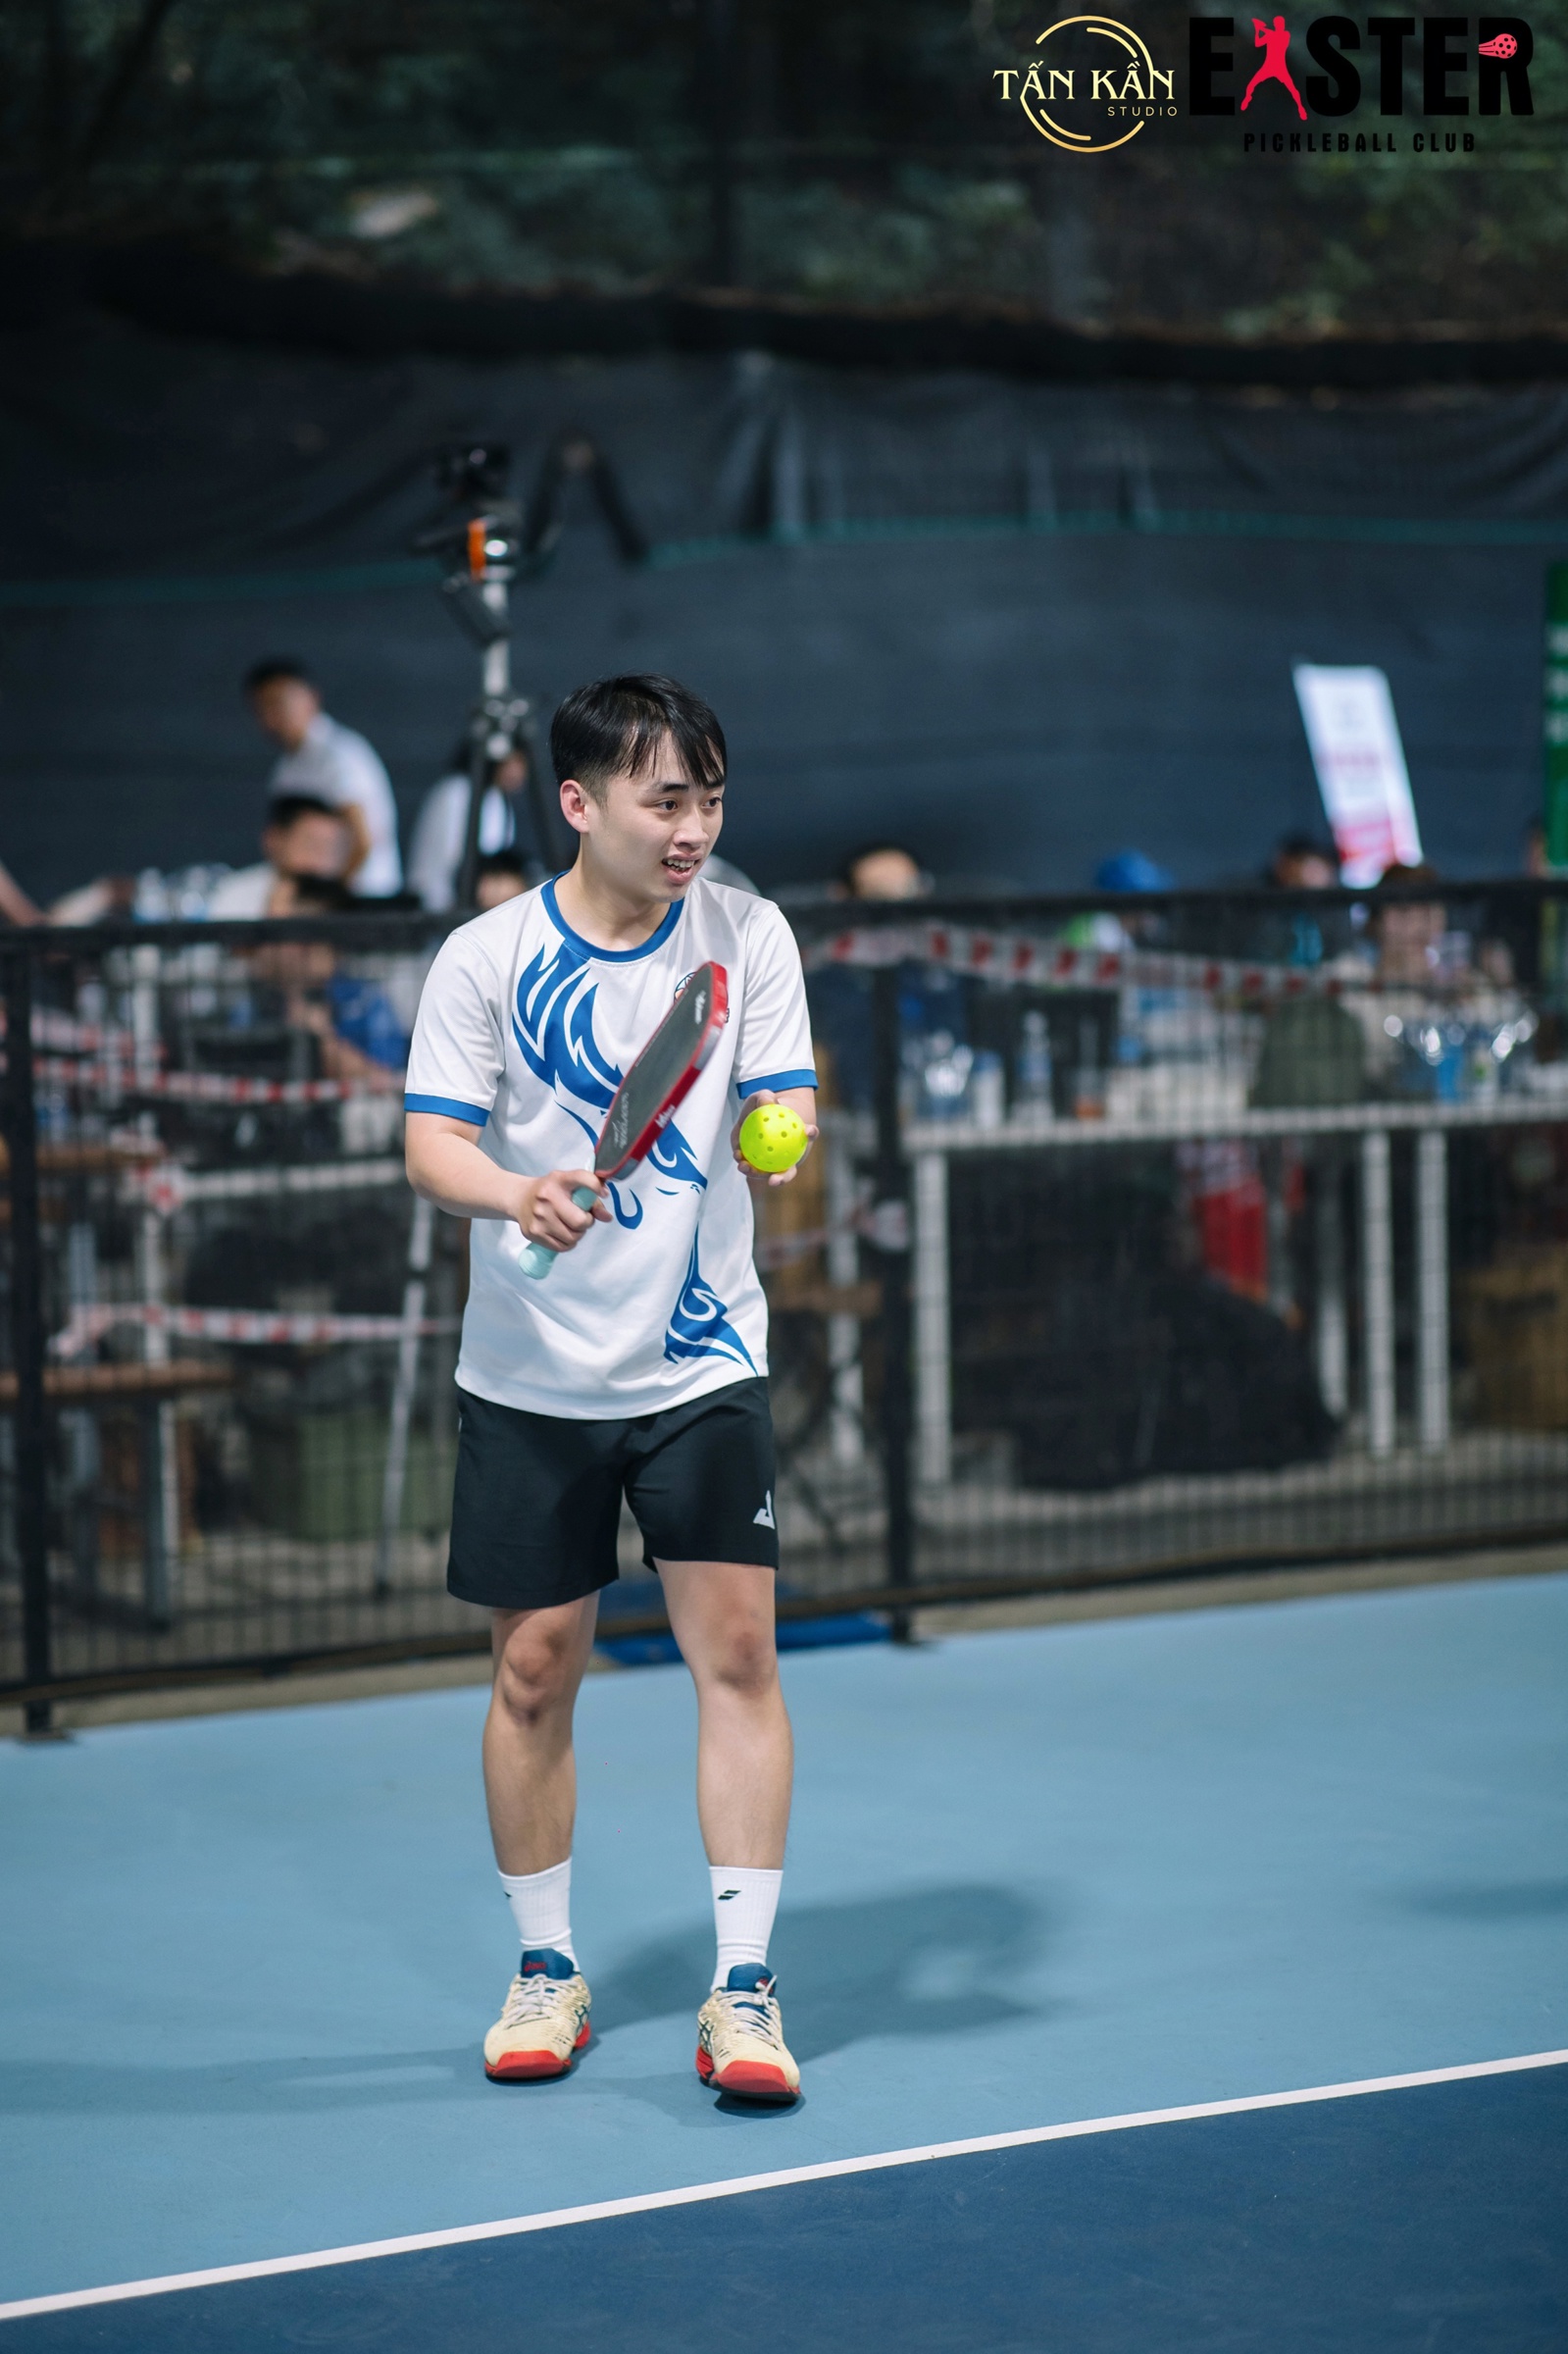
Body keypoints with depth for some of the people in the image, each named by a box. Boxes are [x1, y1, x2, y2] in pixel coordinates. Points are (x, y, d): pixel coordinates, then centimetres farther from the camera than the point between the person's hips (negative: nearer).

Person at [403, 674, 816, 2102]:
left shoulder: (748, 935, -1)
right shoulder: (487, 958, -5)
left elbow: (782, 1105, -5)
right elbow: (432, 1142, -10)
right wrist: (512, 1193, -31)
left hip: (701, 1366, 0)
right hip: (532, 1379, 0)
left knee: (737, 1651, -7)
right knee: (535, 1671, 5)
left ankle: (743, 1986, -1)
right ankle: (548, 1970, 22)